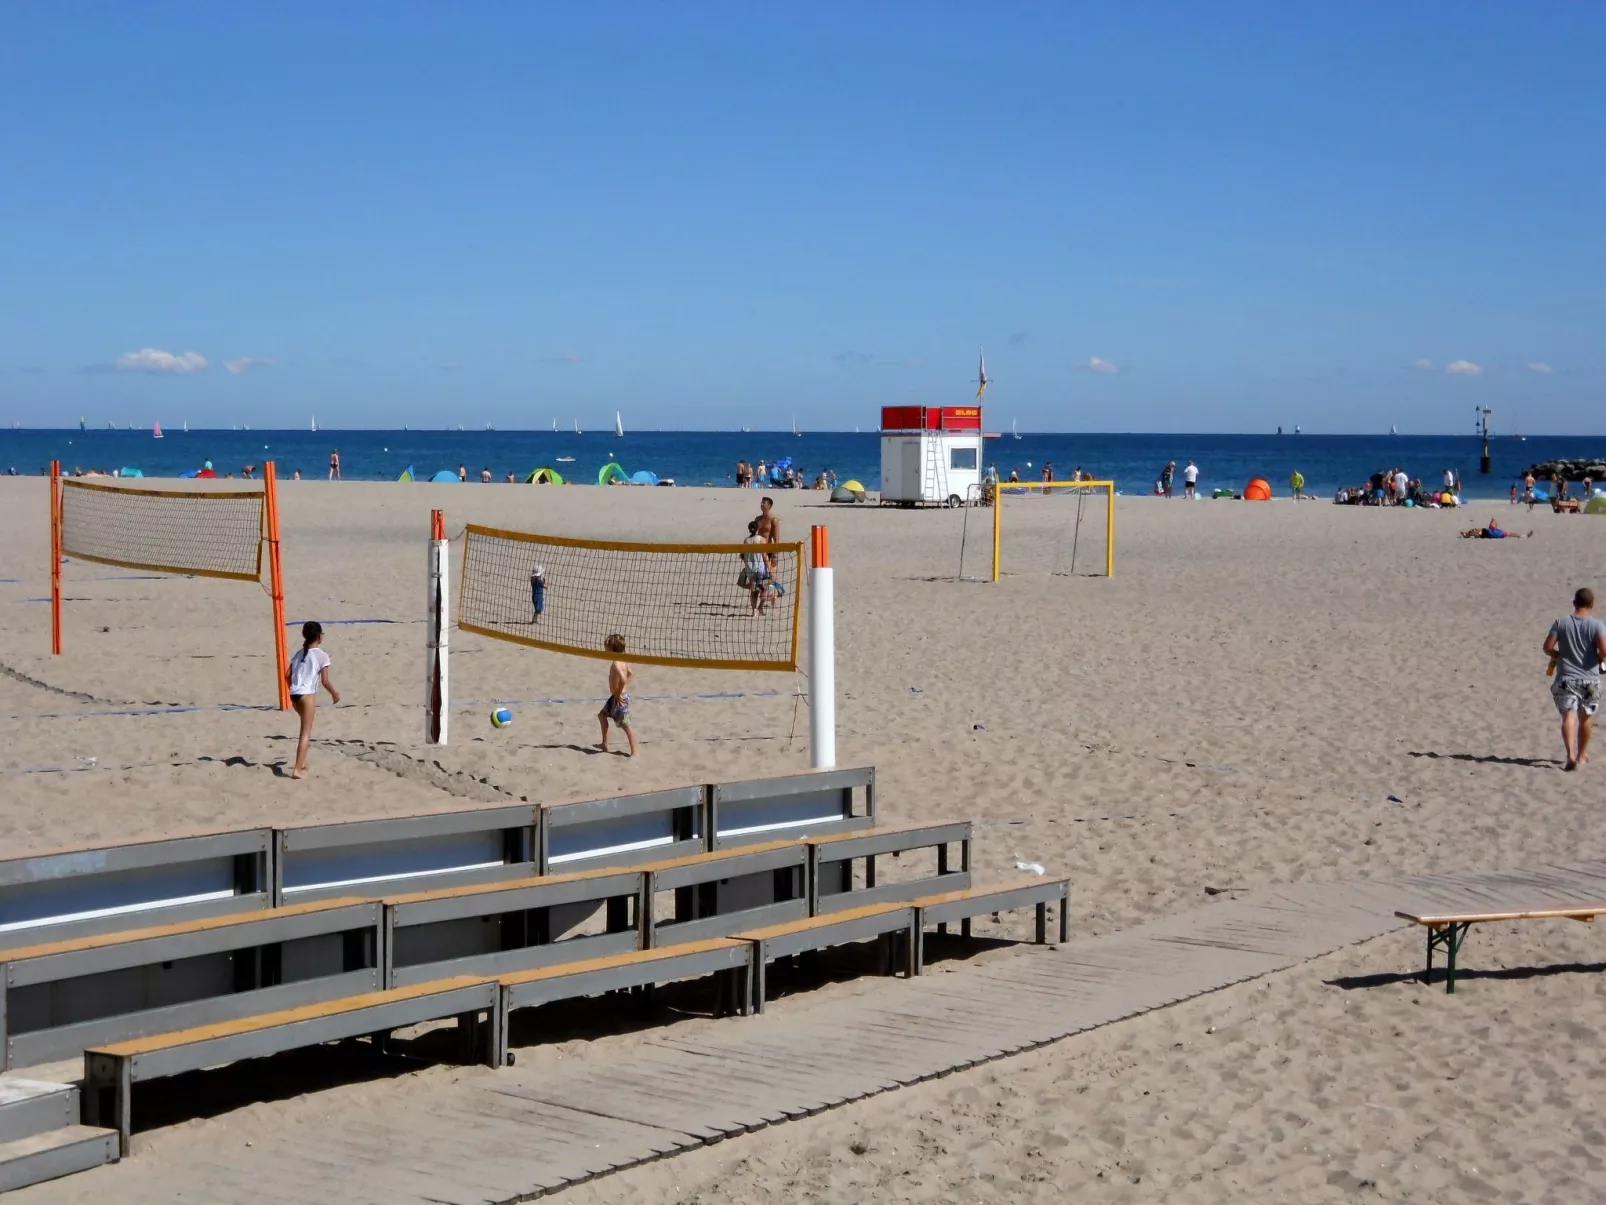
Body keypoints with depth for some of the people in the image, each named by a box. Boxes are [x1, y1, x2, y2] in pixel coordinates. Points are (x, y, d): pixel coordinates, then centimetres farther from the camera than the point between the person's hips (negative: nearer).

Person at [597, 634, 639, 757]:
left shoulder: (616, 664, -23)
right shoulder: (622, 661, 7)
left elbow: (623, 679, -38)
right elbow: (631, 674, 21)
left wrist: (619, 693, -24)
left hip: (620, 698, -11)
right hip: (615, 697, 11)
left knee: (626, 725, -6)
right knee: (602, 715, 23)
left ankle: (634, 752, -3)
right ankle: (604, 744, 30)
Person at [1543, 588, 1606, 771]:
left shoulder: (1561, 623, -2)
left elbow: (1547, 647, -5)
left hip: (1566, 678, 0)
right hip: (1589, 679, 0)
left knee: (1568, 716, -7)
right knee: (1585, 717, 18)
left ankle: (1571, 754, -26)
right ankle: (1582, 754, 32)